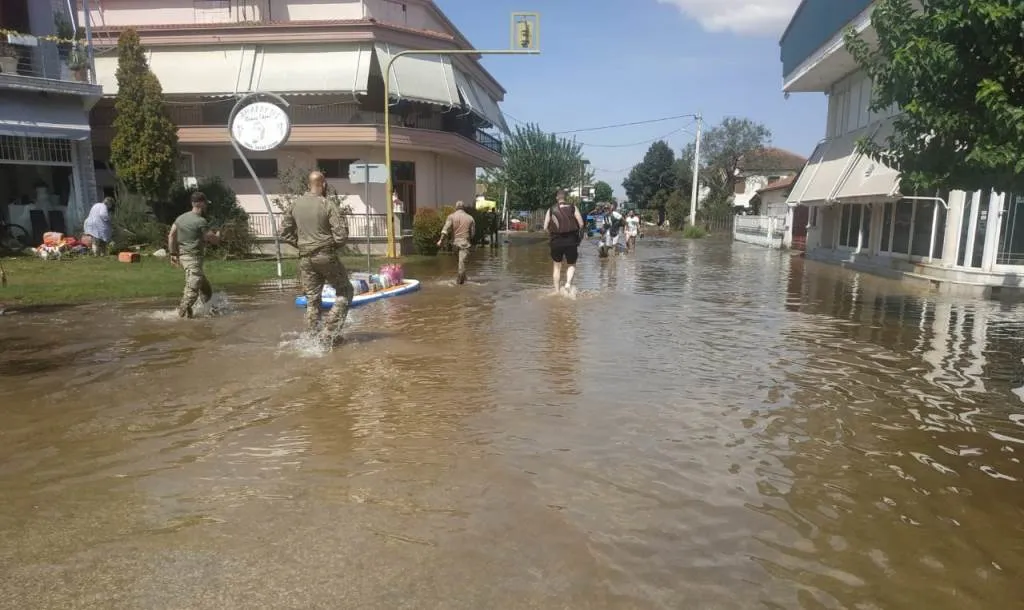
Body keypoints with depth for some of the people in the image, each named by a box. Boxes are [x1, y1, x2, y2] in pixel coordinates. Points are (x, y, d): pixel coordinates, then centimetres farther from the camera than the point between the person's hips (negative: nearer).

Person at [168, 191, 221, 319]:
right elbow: (214, 240, -10)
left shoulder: (181, 217, 12)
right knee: (192, 289, -10)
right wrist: (218, 234, 13)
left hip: (182, 256, 9)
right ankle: (183, 313, -14)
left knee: (205, 287, 18)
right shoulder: (201, 221, -13)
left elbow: (171, 236, 11)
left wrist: (173, 254, 15)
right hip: (193, 258, -9)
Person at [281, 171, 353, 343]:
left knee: (312, 299, 13)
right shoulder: (327, 205, -10)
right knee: (345, 291, 10)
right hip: (326, 256, -5)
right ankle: (329, 332, 1)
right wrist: (336, 247, 2)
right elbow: (342, 232, -16)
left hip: (305, 258, 5)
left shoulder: (295, 204, 6)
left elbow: (285, 232, 10)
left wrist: (301, 244, 14)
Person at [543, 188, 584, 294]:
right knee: (571, 265, 14)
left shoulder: (551, 210, 4)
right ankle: (568, 283, -12)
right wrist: (579, 234, 11)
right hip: (571, 240, -1)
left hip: (556, 241, 1)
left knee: (557, 266, 16)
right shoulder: (573, 208, 1)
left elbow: (545, 227, 1)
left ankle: (557, 291, 16)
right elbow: (581, 223, -6)